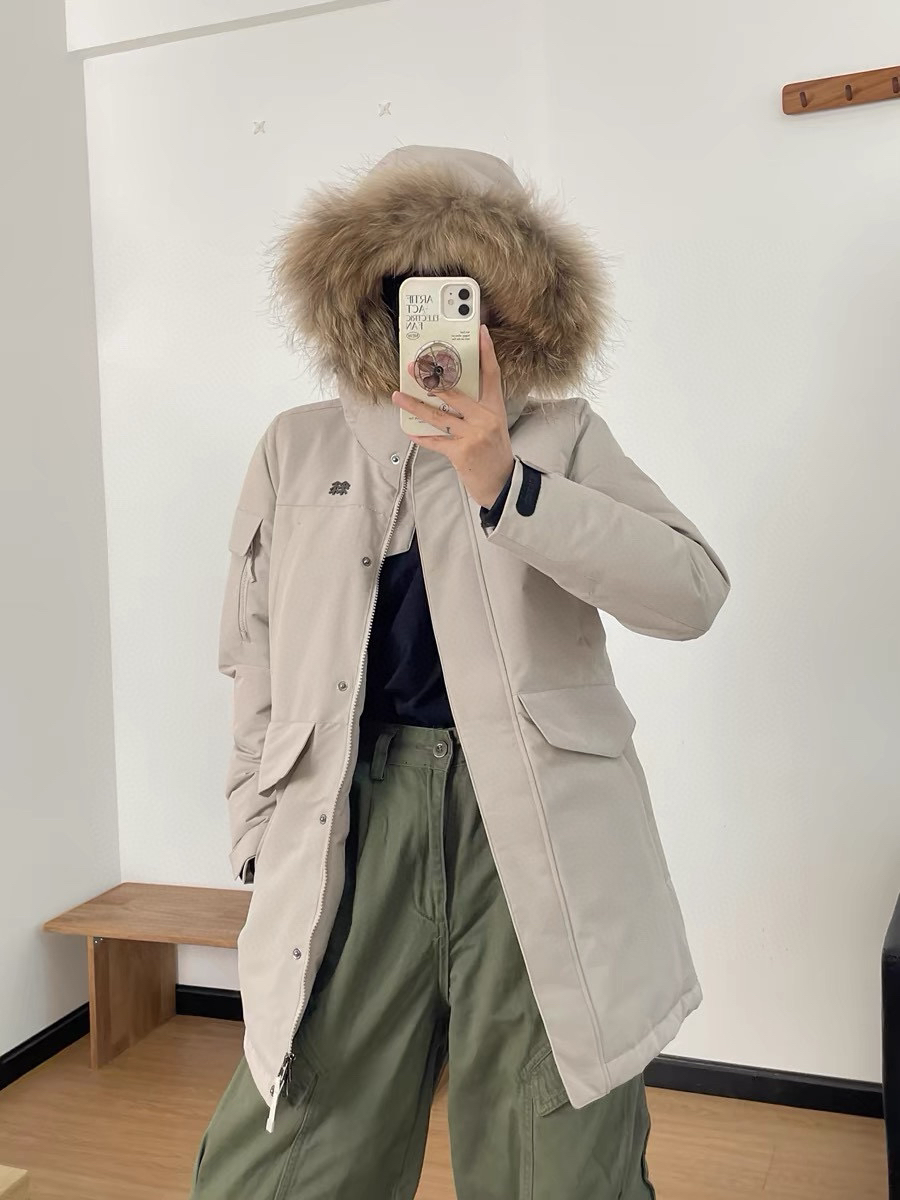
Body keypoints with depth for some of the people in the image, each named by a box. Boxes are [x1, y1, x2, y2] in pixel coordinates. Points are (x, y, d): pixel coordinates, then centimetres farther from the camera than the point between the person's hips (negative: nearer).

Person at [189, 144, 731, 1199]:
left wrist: (504, 480, -14)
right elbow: (257, 674, 14)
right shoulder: (297, 449, 14)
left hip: (536, 828, -1)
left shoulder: (562, 438, 9)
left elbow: (692, 593, -7)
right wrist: (262, 838, 7)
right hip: (352, 820, 1)